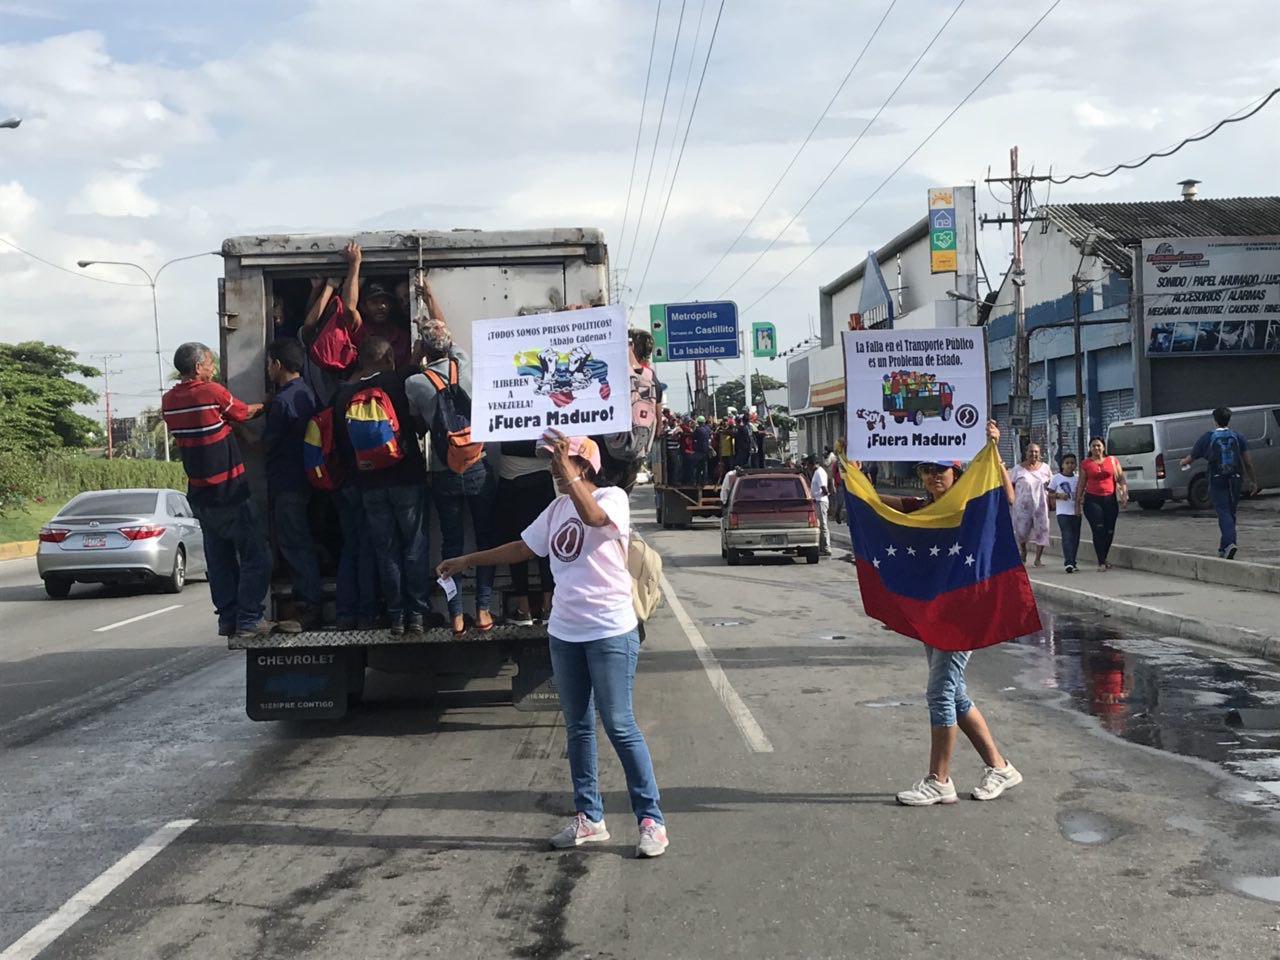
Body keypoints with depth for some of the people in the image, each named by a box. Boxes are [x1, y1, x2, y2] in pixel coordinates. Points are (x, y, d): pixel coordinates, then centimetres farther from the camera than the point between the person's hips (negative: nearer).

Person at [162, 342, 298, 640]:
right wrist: (264, 405, 23)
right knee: (255, 557, -2)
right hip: (229, 493, -7)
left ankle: (228, 619, 15)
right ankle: (250, 621, -5)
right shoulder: (212, 392, -15)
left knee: (220, 560, 13)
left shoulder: (168, 401, 4)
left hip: (200, 495, 7)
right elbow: (245, 412, 1)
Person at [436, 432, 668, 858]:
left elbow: (592, 516, -32)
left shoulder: (612, 498, -9)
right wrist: (466, 561, 21)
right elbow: (524, 547, 20)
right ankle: (589, 818, 21)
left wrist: (567, 475, -38)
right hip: (564, 632, 7)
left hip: (610, 631, -7)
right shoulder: (557, 508, 12)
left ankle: (651, 819, 2)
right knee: (578, 727, 11)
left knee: (619, 725, -7)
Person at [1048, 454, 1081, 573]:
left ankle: (1072, 562, 19)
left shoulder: (1077, 478, 8)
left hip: (1076, 512, 4)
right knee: (1067, 536, -15)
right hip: (1063, 512, -4)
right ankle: (1069, 563, -21)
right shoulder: (1057, 478, -1)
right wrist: (1059, 495, -16)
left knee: (1075, 537, 8)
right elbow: (1050, 494, 2)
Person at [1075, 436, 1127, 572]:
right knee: (1098, 530, -11)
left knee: (1110, 531, 4)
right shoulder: (1086, 463, 4)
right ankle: (1101, 563, -8)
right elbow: (1081, 484, 7)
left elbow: (1121, 479, 9)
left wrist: (1124, 493, -6)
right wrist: (1077, 503, 5)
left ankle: (1104, 559, 23)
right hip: (1092, 500, -2)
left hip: (1110, 499, 2)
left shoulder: (1112, 460, 7)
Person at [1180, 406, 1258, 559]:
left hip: (1217, 481, -3)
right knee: (1230, 513, 14)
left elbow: (1191, 458, 6)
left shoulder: (1207, 438, -2)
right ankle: (1223, 549, 21)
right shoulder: (1238, 437, 4)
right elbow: (1248, 462, 1)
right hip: (1234, 479, 3)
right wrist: (1253, 481, 10)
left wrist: (1183, 462, 29)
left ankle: (1229, 543, -29)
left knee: (1223, 513, -7)